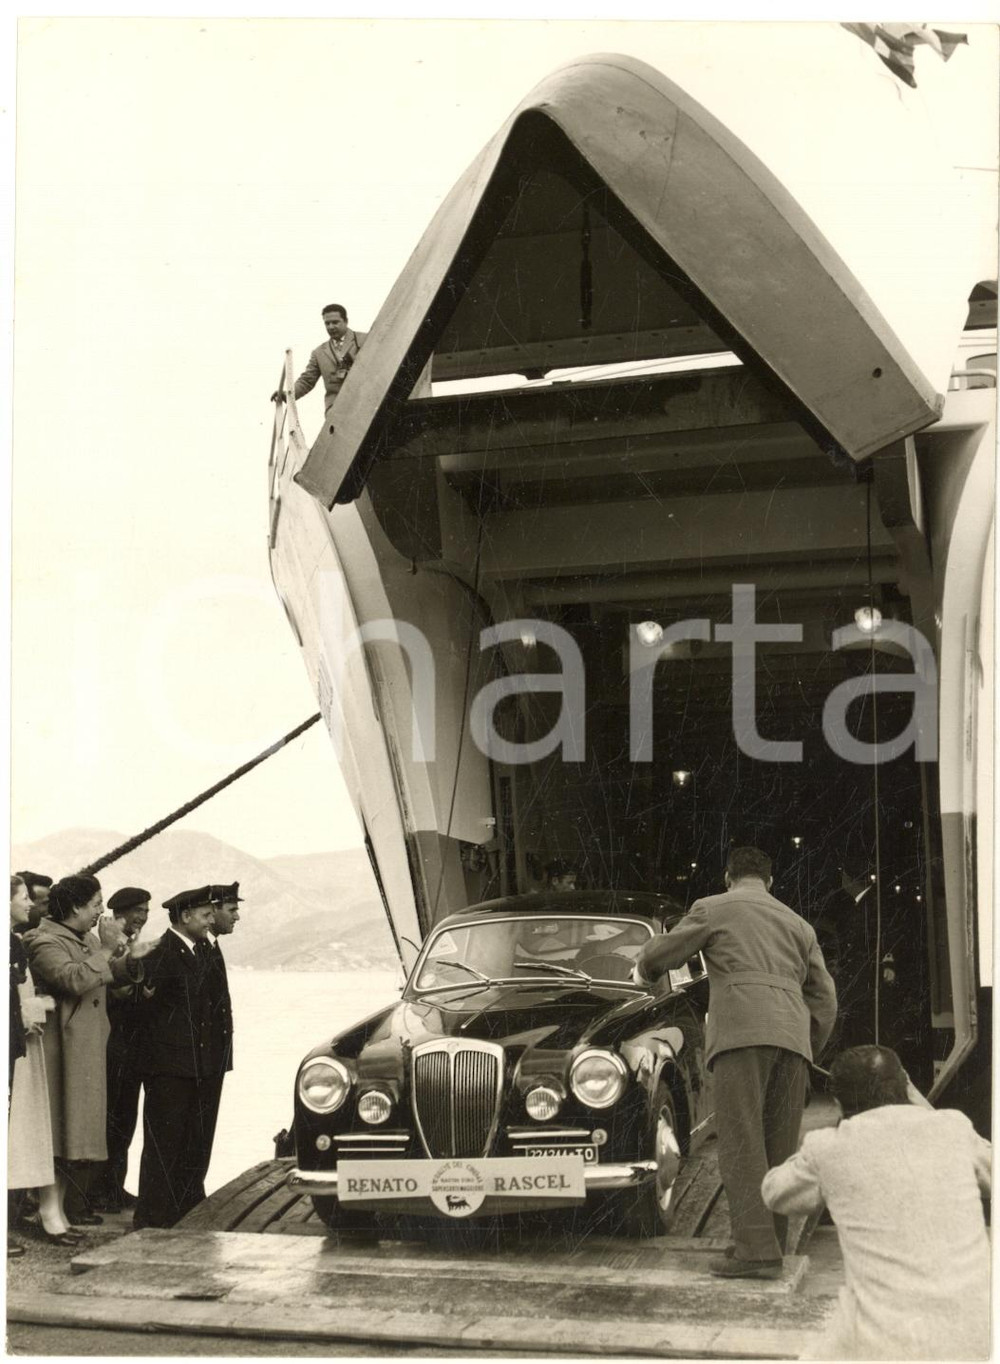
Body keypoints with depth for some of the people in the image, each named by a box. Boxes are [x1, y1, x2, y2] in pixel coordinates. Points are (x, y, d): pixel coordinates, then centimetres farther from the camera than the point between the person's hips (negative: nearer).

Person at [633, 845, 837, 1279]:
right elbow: (824, 999, 23)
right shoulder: (798, 924, 26)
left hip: (742, 1031, -6)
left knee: (742, 1145, -9)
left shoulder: (713, 908, 12)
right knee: (778, 1147, 8)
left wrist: (642, 971, 40)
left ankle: (755, 1250, -16)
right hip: (793, 1035, 6)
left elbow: (660, 955, 19)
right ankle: (769, 1243, 10)